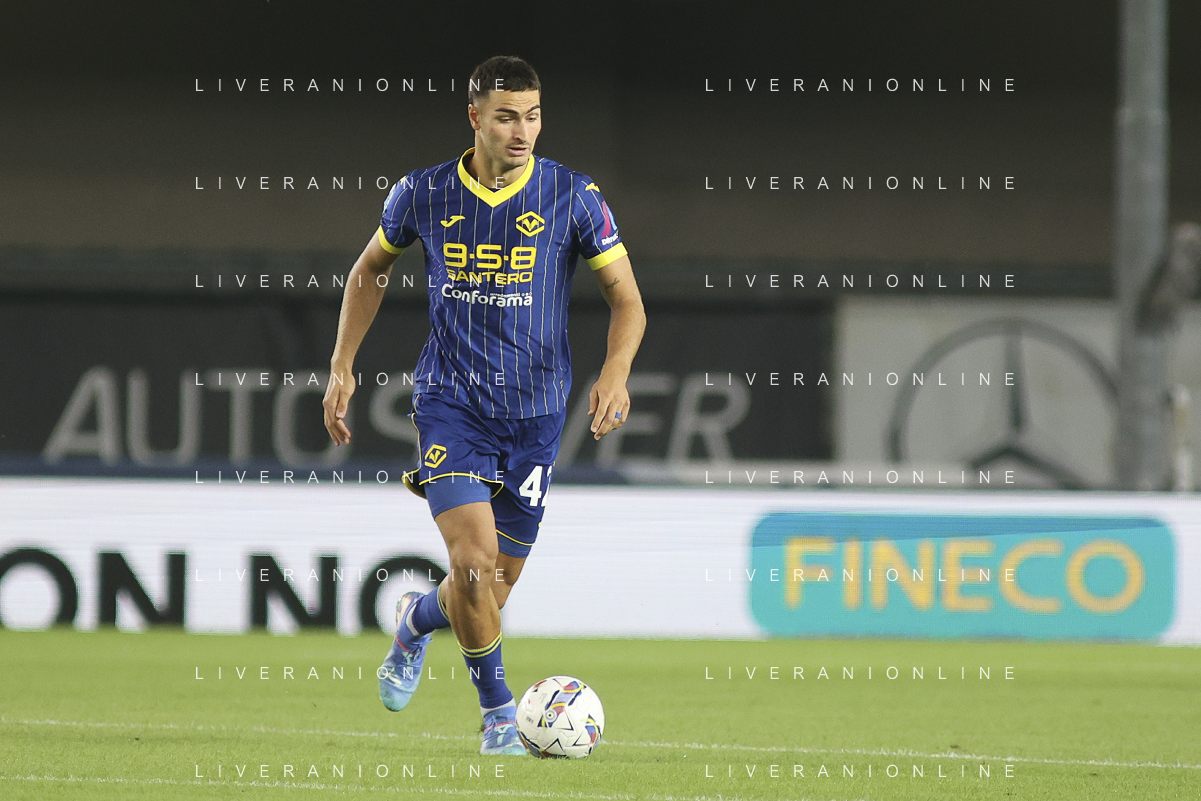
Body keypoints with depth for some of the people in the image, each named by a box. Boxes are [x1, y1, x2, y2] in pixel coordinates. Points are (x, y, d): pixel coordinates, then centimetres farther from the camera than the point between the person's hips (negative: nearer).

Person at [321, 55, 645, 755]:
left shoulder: (573, 196, -5)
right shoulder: (424, 195, -2)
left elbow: (627, 301, -1)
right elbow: (371, 268, 17)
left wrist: (616, 372, -21)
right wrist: (343, 367, 10)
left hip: (536, 412, 1)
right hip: (451, 402, -1)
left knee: (493, 590, 6)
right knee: (475, 559, -21)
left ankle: (418, 620, 42)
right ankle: (499, 713, -2)